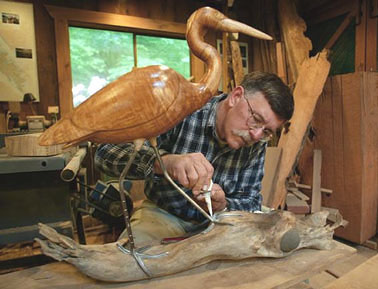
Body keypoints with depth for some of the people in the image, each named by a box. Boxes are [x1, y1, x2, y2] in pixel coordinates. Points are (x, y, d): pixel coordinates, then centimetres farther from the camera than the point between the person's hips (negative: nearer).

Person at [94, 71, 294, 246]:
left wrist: (223, 206, -28)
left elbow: (250, 202, -5)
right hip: (163, 214, -3)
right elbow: (106, 151, -31)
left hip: (216, 220, 4)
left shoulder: (256, 144, -9)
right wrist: (164, 161, -51)